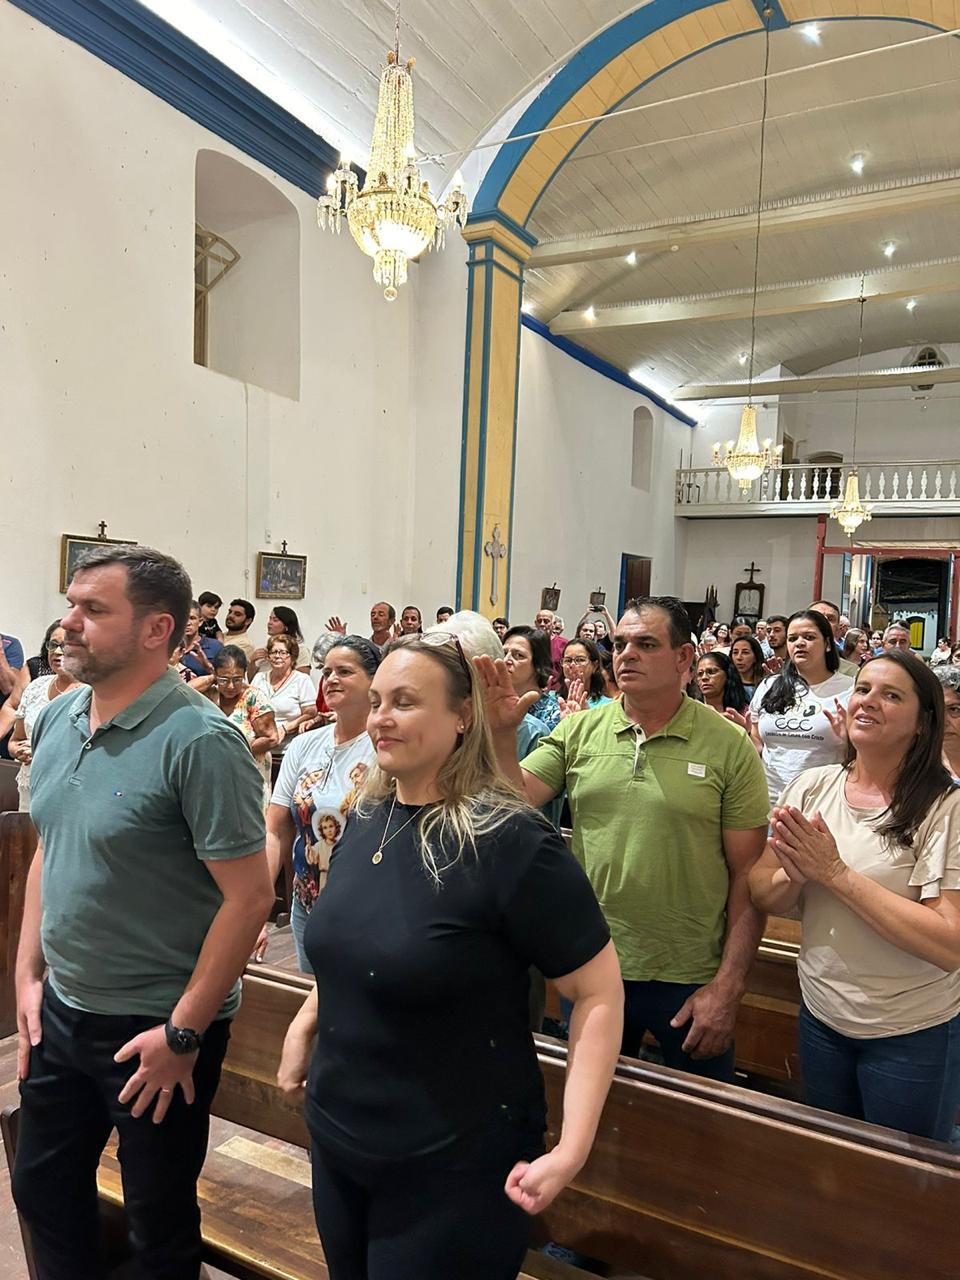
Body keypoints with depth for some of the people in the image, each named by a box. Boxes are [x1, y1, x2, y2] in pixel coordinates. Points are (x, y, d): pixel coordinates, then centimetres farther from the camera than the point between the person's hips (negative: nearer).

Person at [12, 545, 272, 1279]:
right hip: (60, 1012, 6)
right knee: (43, 1191, 25)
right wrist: (30, 972, 9)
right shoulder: (56, 721, 0)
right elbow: (47, 855, 12)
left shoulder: (200, 742, -23)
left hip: (156, 1028, -6)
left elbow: (249, 896, -22)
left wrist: (182, 1033, -18)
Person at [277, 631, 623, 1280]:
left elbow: (600, 992, -20)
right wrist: (304, 1027, 6)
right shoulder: (367, 819, -1)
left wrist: (570, 1149, -24)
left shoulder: (511, 842, -23)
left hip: (455, 1167, -7)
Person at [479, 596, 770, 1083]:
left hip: (690, 981, -2)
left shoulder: (730, 746, -8)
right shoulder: (578, 731, -1)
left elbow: (747, 875, -6)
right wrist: (501, 733, -22)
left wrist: (728, 987, -8)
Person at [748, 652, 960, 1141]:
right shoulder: (812, 786, -5)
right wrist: (794, 875, -23)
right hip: (821, 1016, 4)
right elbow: (763, 896, 0)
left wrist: (834, 871, -25)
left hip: (913, 1035, -4)